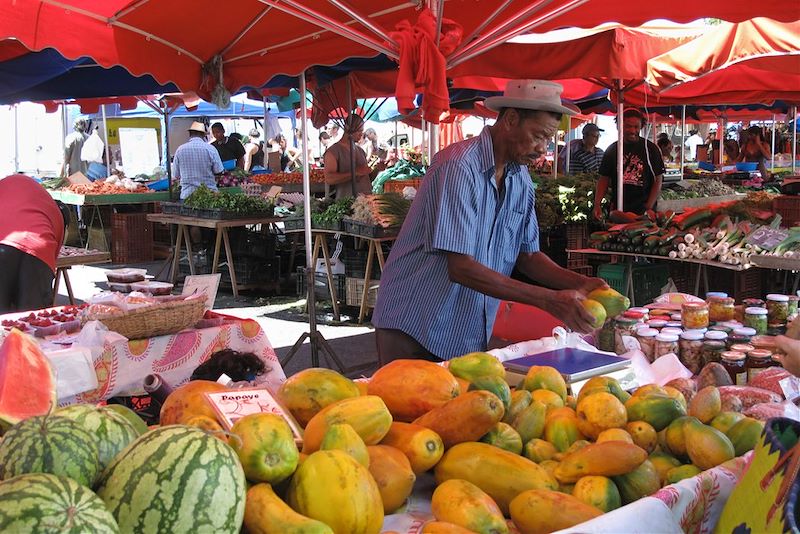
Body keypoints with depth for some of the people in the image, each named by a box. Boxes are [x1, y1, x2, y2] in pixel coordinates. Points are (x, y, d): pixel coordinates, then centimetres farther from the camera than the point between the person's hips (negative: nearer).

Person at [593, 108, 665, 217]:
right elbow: (604, 179, 9)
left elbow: (658, 181, -1)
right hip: (618, 210, 2)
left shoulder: (650, 148, 0)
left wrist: (649, 208, -11)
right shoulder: (612, 149, 7)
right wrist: (597, 204, -4)